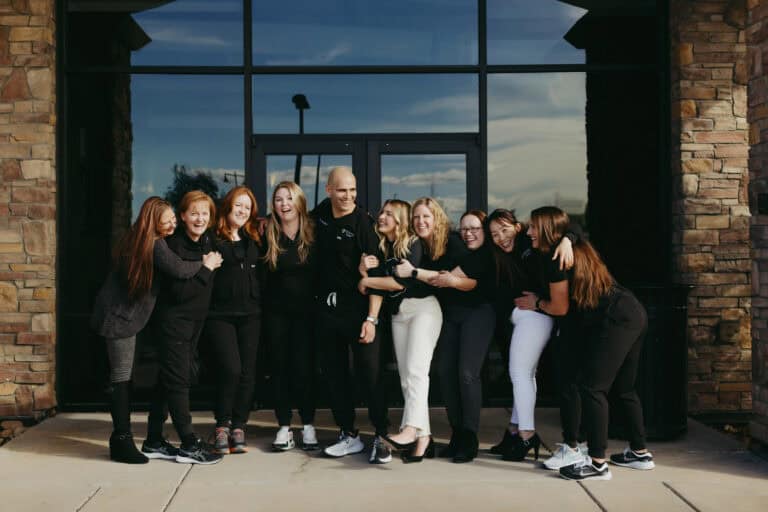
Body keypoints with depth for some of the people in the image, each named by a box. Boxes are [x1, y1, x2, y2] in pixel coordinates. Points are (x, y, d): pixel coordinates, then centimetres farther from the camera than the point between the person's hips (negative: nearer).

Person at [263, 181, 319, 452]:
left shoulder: (313, 232, -1)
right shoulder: (268, 234, 2)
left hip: (306, 309, -1)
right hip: (277, 310, 1)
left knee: (304, 367, -2)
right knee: (280, 367, 5)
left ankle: (308, 425, 12)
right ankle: (284, 427, 13)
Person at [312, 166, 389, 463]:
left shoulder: (363, 224, -12)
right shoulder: (322, 212, 7)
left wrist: (371, 318, -22)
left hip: (358, 310, -6)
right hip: (327, 308, 6)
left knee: (369, 374, -6)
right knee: (334, 373, 11)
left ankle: (381, 437, 4)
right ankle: (349, 436, 21)